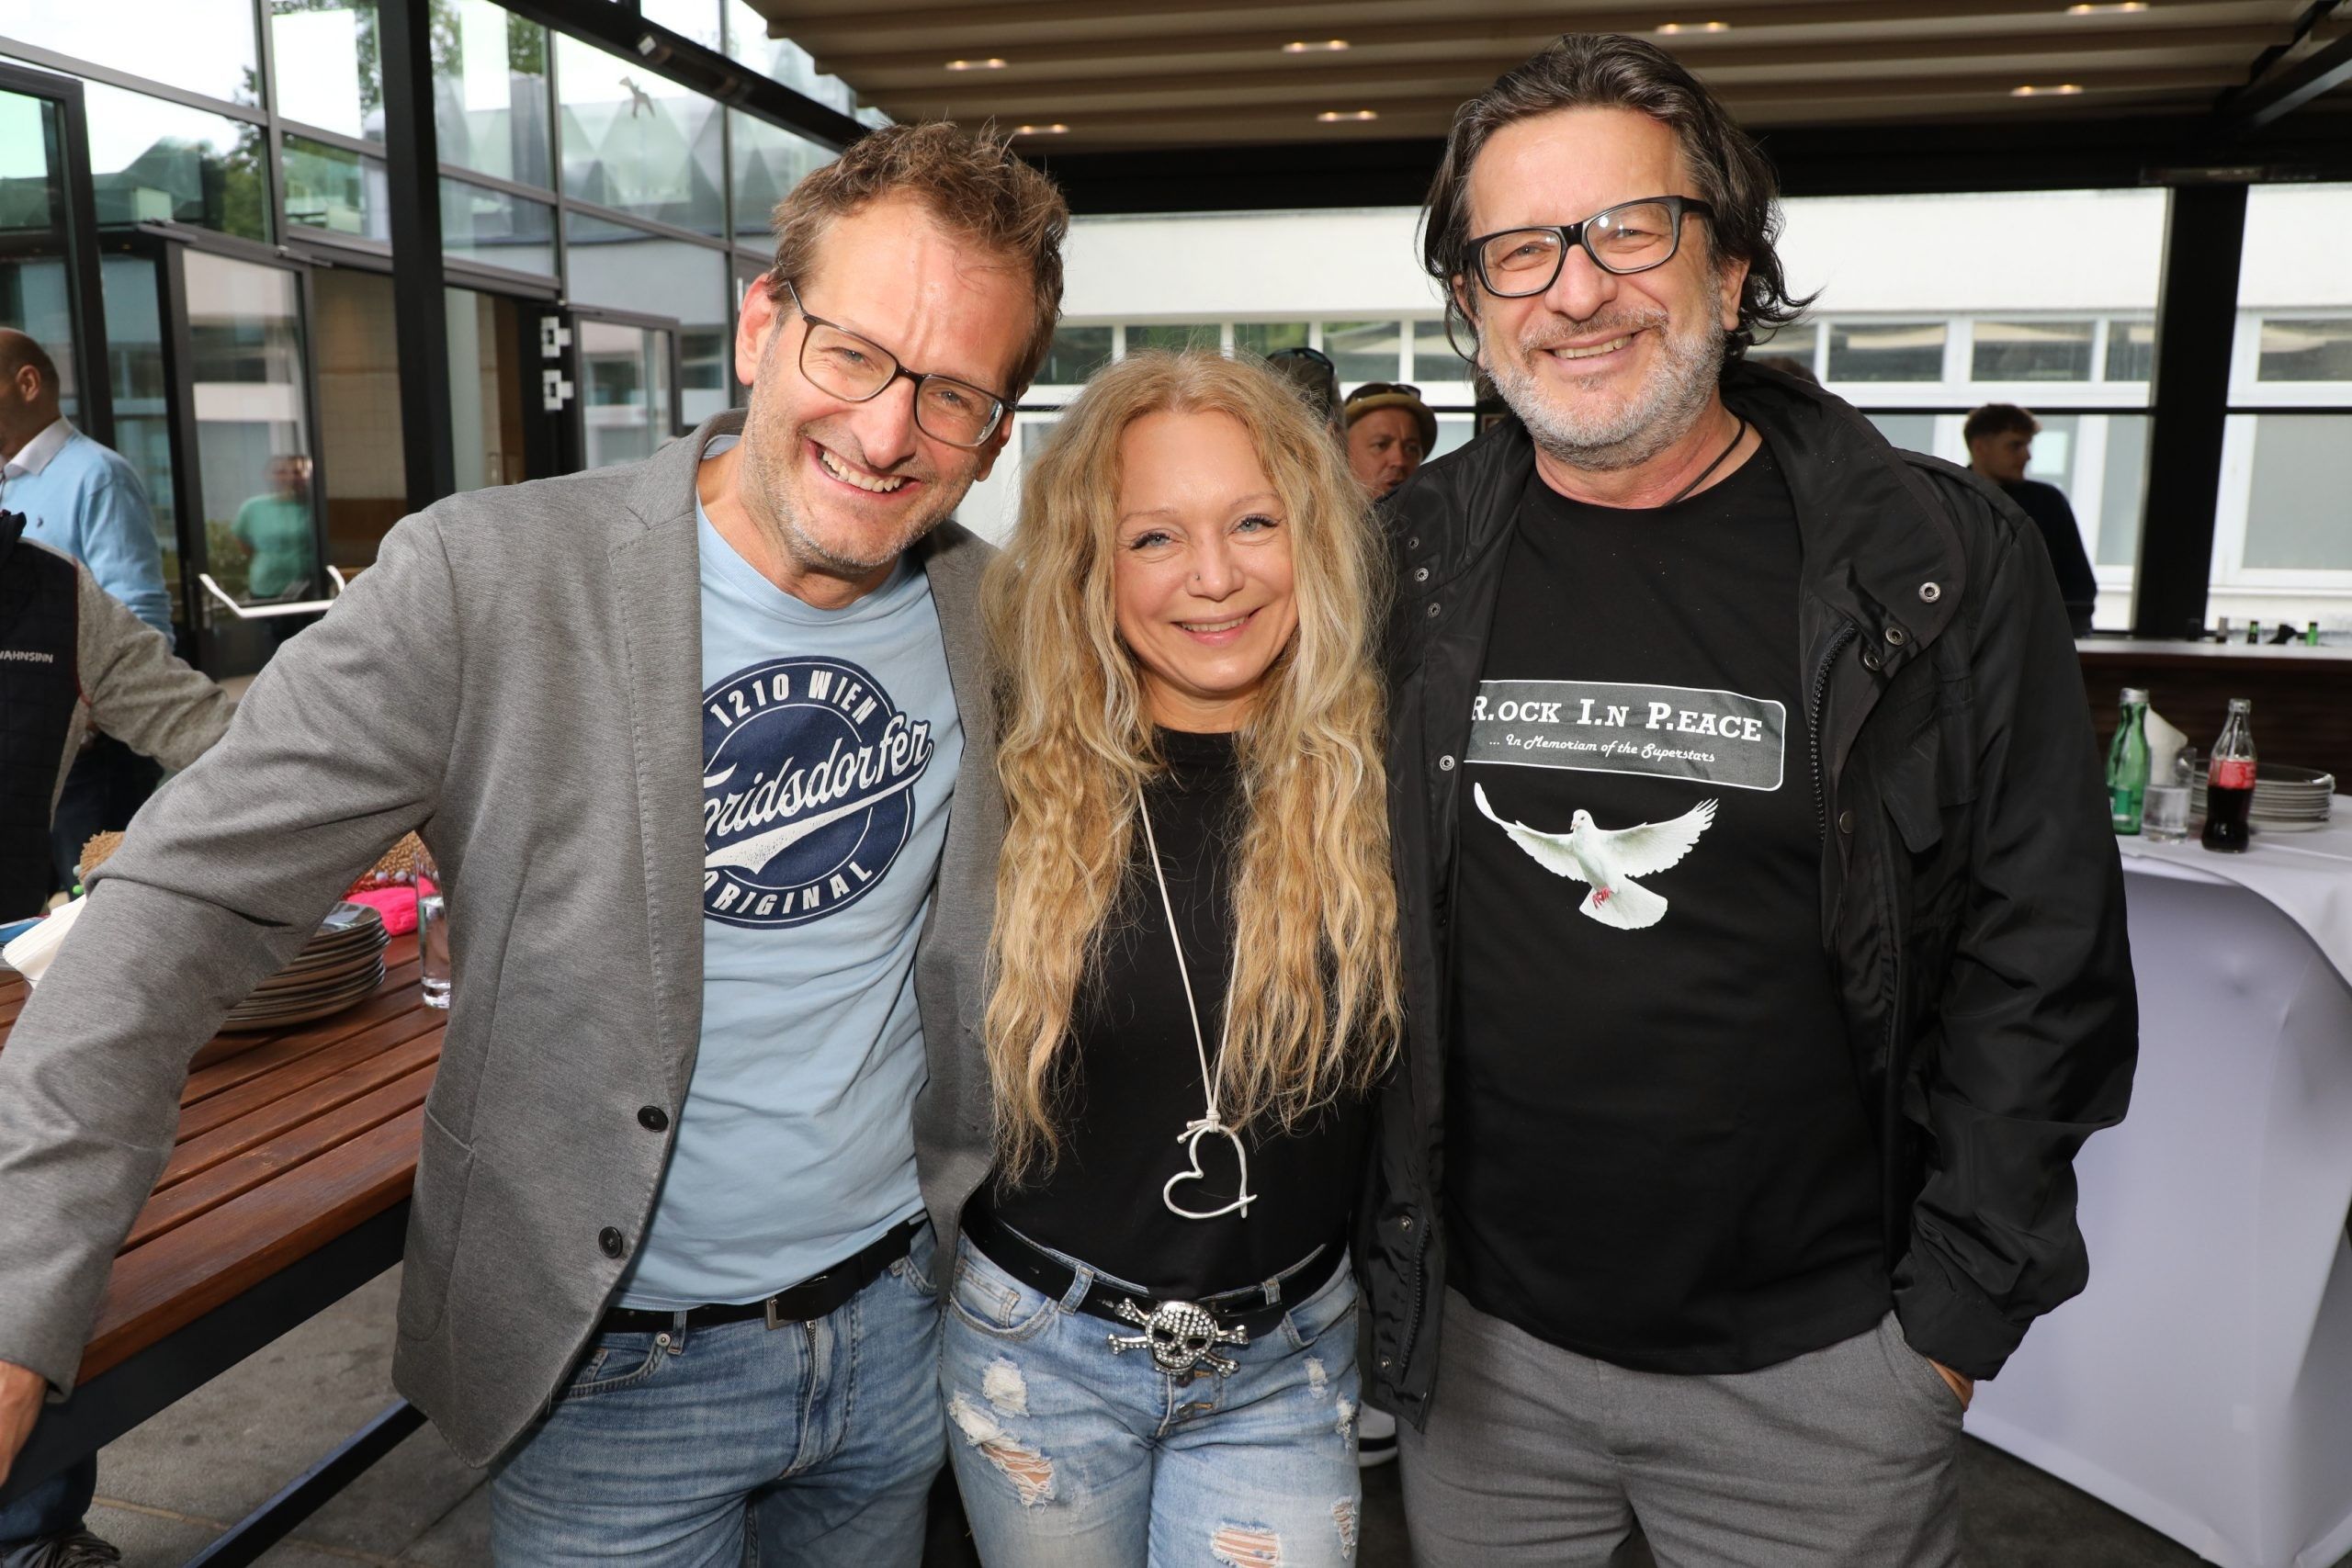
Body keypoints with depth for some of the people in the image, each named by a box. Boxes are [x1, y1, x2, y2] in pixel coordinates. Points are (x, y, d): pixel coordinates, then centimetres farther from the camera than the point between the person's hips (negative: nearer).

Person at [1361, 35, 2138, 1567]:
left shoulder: (1949, 563, -8)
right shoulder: (1407, 564, -3)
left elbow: (2041, 962, -4)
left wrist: (1955, 1312, -4)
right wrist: (1362, 1244, 2)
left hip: (1817, 1367, -1)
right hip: (1478, 1341, 2)